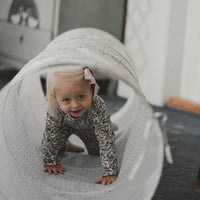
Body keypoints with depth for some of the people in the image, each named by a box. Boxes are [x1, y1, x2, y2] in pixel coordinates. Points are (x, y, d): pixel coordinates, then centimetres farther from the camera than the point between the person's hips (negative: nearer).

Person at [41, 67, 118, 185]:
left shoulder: (98, 107, -49)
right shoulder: (56, 110, -44)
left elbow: (107, 140, -48)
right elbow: (50, 136, -29)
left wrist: (110, 172, -50)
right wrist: (51, 163, -23)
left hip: (90, 128, 0)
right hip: (67, 124, 1)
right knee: (48, 143, -10)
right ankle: (65, 145, 22)